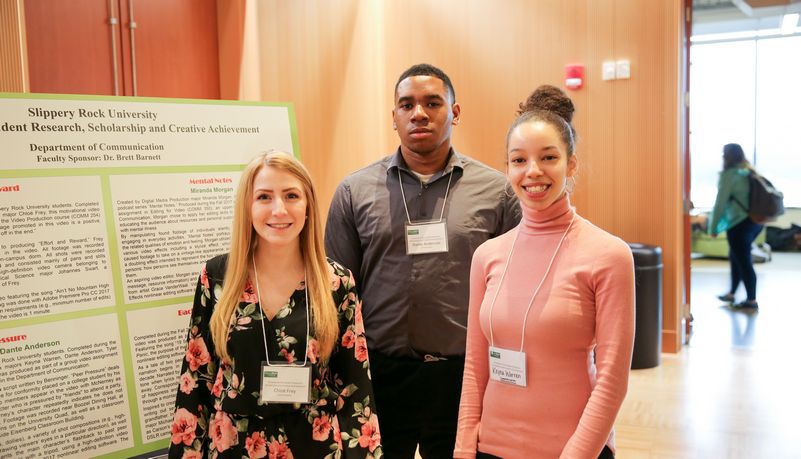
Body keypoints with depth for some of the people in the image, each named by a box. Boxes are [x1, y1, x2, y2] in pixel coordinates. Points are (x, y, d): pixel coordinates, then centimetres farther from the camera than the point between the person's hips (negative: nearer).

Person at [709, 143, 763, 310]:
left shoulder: (729, 175, -10)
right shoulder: (749, 172, 12)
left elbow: (721, 202, -10)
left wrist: (714, 227, -4)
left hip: (740, 224, -8)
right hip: (756, 221, 8)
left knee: (744, 261, 0)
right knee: (736, 257, 20)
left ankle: (751, 301, 6)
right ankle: (731, 293, 31)